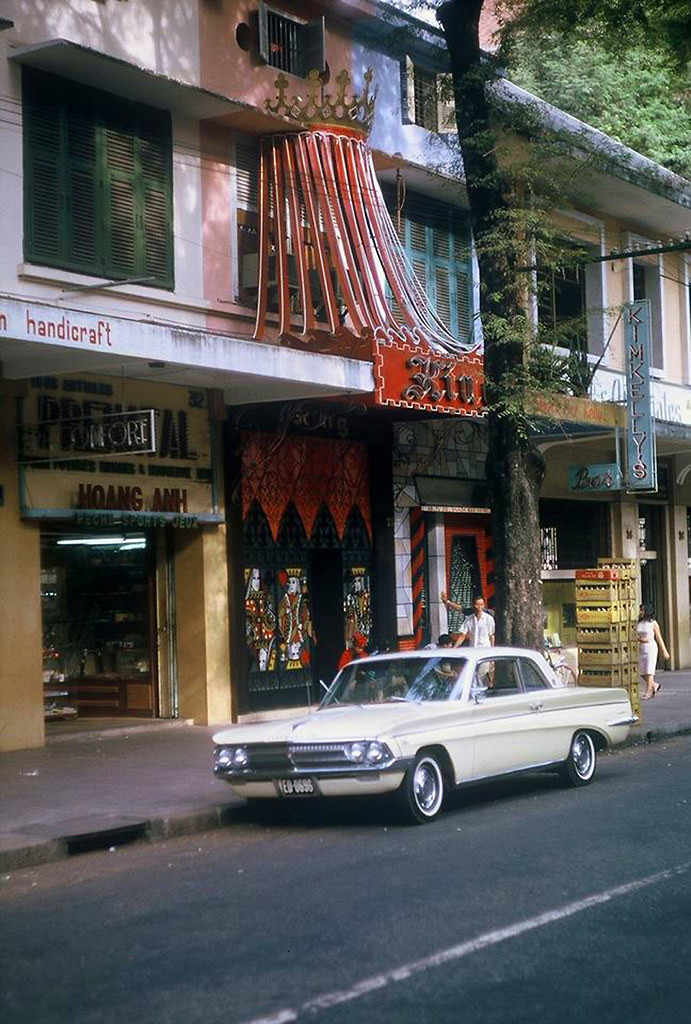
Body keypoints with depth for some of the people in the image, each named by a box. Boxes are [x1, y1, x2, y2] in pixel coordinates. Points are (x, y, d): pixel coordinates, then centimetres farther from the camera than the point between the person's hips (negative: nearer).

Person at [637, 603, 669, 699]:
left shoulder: (653, 623, -5)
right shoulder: (639, 623, 8)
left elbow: (659, 638, -2)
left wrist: (664, 651, -1)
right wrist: (640, 639, -11)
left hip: (651, 649, -5)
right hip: (641, 650, 5)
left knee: (649, 672, -9)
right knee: (642, 673, 5)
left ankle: (648, 693, -4)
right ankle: (655, 685, 27)